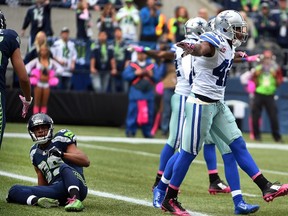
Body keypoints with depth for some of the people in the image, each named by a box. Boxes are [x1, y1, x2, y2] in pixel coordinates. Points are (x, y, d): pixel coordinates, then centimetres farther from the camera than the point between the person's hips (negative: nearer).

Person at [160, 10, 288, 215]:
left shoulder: (228, 47, 9)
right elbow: (202, 48, -45)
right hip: (202, 104, -9)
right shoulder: (214, 42, -19)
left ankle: (266, 187, 12)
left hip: (218, 104, 9)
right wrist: (192, 49, -69)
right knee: (190, 151, -1)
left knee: (238, 145, 9)